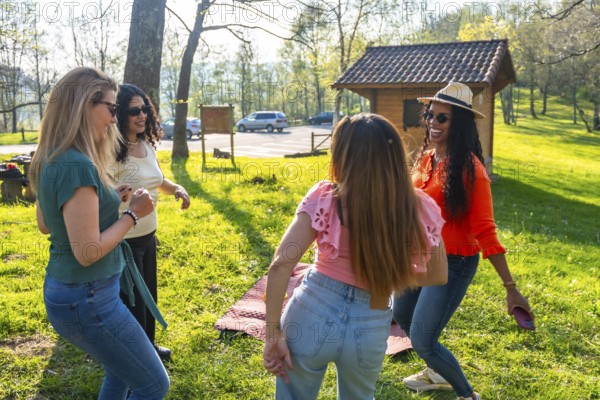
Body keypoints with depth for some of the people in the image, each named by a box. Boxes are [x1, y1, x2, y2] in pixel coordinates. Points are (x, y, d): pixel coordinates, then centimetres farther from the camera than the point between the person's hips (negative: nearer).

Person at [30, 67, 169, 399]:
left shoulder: (52, 160, 4)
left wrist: (107, 199, 9)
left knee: (123, 371, 27)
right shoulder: (77, 165, -25)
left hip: (62, 289, 10)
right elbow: (88, 252, -25)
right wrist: (132, 214, -14)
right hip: (86, 300, -10)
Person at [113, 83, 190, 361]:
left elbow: (157, 180, 19)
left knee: (149, 294, 23)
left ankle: (149, 344, 44)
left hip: (148, 234, 8)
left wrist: (177, 189, 1)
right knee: (133, 300, 8)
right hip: (123, 240, -8)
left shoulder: (147, 145, 4)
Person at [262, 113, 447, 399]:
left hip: (311, 314, -1)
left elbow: (280, 265, -18)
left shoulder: (324, 198, -14)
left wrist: (273, 334, -11)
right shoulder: (420, 209, -9)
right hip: (369, 329, 2)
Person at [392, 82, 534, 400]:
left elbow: (484, 231, -19)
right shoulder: (427, 157, 1)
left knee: (422, 340, -8)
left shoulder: (470, 169, -21)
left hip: (453, 263, -8)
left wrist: (511, 287, -19)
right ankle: (437, 373, 49)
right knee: (402, 316, 24)